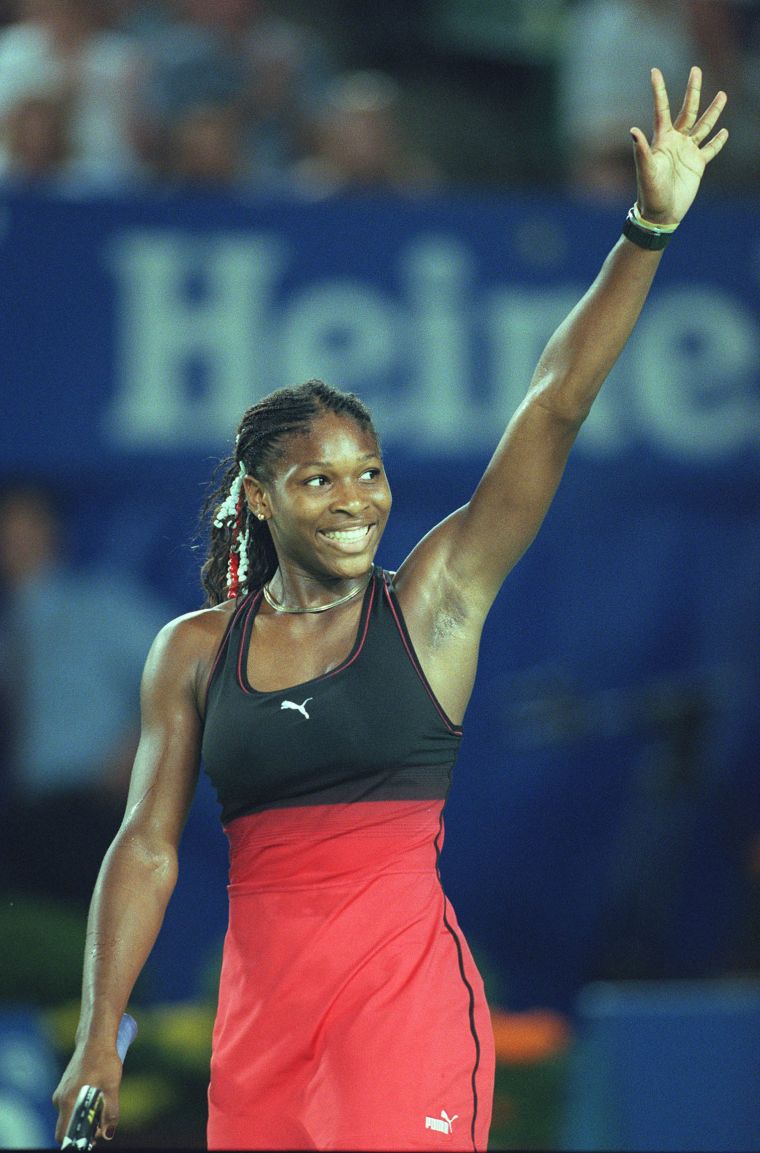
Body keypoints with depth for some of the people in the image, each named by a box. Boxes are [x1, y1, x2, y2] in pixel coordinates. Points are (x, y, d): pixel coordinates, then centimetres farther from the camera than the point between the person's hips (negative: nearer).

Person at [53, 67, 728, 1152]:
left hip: (406, 981, -3)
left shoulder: (430, 604, 4)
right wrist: (99, 1039, 4)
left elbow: (555, 406, -2)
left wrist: (650, 229, -8)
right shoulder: (194, 651, 10)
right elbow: (148, 845, 10)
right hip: (259, 997, 3)